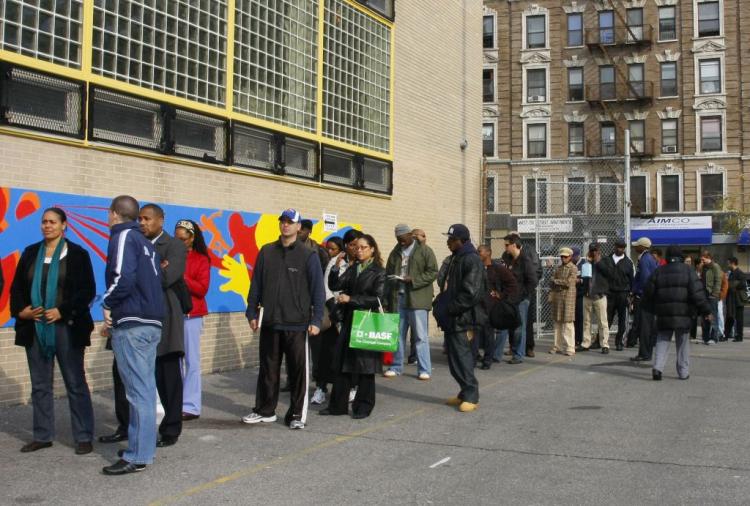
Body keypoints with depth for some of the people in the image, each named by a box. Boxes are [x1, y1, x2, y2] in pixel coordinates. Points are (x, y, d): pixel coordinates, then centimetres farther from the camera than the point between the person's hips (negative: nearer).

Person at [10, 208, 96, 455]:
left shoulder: (77, 254, 0)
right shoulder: (30, 253, 13)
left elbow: (88, 290, -5)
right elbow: (17, 287, 15)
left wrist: (62, 311, -14)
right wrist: (21, 310, -3)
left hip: (66, 327, -4)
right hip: (35, 328, 4)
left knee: (76, 384, -1)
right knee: (40, 385, 10)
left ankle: (84, 437, 4)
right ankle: (42, 436, 19)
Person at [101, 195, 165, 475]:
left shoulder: (123, 237, -8)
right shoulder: (145, 241, 19)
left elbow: (123, 277, -22)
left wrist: (108, 305, -6)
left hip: (132, 325, -9)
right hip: (151, 322, 9)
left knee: (138, 391, -7)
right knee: (145, 389, 14)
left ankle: (137, 456, -3)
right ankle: (143, 447, 22)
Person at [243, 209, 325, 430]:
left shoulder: (308, 255, -1)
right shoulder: (266, 252, 8)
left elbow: (318, 289, -3)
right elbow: (256, 285, 11)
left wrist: (316, 320, -9)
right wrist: (252, 313, 6)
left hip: (297, 324, -3)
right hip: (269, 322, 3)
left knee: (298, 370, 2)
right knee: (268, 368, 12)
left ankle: (297, 414, 13)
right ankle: (265, 410, 25)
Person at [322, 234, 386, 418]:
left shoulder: (379, 272, -3)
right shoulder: (352, 269, 12)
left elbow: (377, 299, -11)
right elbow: (335, 286, 1)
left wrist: (351, 299, -14)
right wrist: (336, 267, -13)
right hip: (349, 321, 5)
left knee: (364, 366, 2)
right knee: (343, 364, 5)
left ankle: (363, 406, 14)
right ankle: (338, 405, 13)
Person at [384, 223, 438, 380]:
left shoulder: (424, 251, 0)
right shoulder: (395, 253, 16)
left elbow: (433, 272, -6)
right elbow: (388, 275, 19)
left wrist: (413, 280, -17)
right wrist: (387, 299, 9)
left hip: (417, 299, -5)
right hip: (398, 299, 5)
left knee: (421, 335, -3)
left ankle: (424, 369, 2)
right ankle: (396, 367, 19)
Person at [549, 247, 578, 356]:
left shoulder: (573, 268, -3)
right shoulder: (558, 268, 13)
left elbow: (568, 283, -13)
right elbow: (553, 284, 13)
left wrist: (556, 281, -4)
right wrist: (551, 296, 5)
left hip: (568, 297, -5)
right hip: (557, 297, 5)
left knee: (567, 322, -6)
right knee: (557, 322, 7)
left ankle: (570, 347, -3)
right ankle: (558, 345, 14)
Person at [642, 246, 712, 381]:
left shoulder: (659, 272, 7)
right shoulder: (688, 271, 1)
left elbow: (648, 292, 8)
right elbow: (697, 293, -6)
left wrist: (651, 309, 22)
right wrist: (706, 310, -2)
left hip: (663, 314, 1)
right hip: (682, 314, -1)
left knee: (662, 341, 7)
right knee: (682, 342, 10)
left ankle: (657, 367, -11)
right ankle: (683, 372, 13)